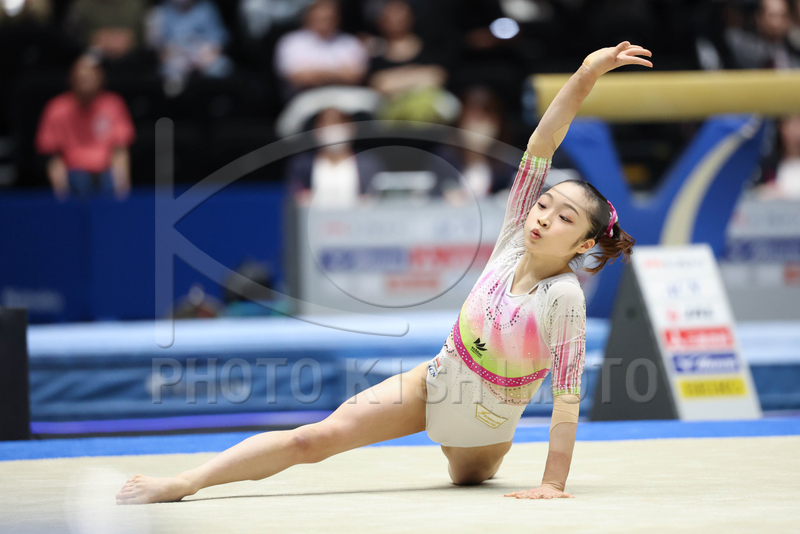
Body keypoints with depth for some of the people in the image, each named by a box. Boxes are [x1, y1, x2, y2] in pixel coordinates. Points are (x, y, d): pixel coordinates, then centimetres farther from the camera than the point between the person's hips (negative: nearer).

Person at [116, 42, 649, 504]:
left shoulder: (564, 297, -26)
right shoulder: (515, 241, -13)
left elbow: (567, 394, -25)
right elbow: (541, 146, -19)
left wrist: (553, 483, -28)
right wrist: (585, 76, -30)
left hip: (485, 426, -3)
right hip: (434, 382, 3)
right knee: (315, 437, -7)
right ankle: (181, 483, -5)